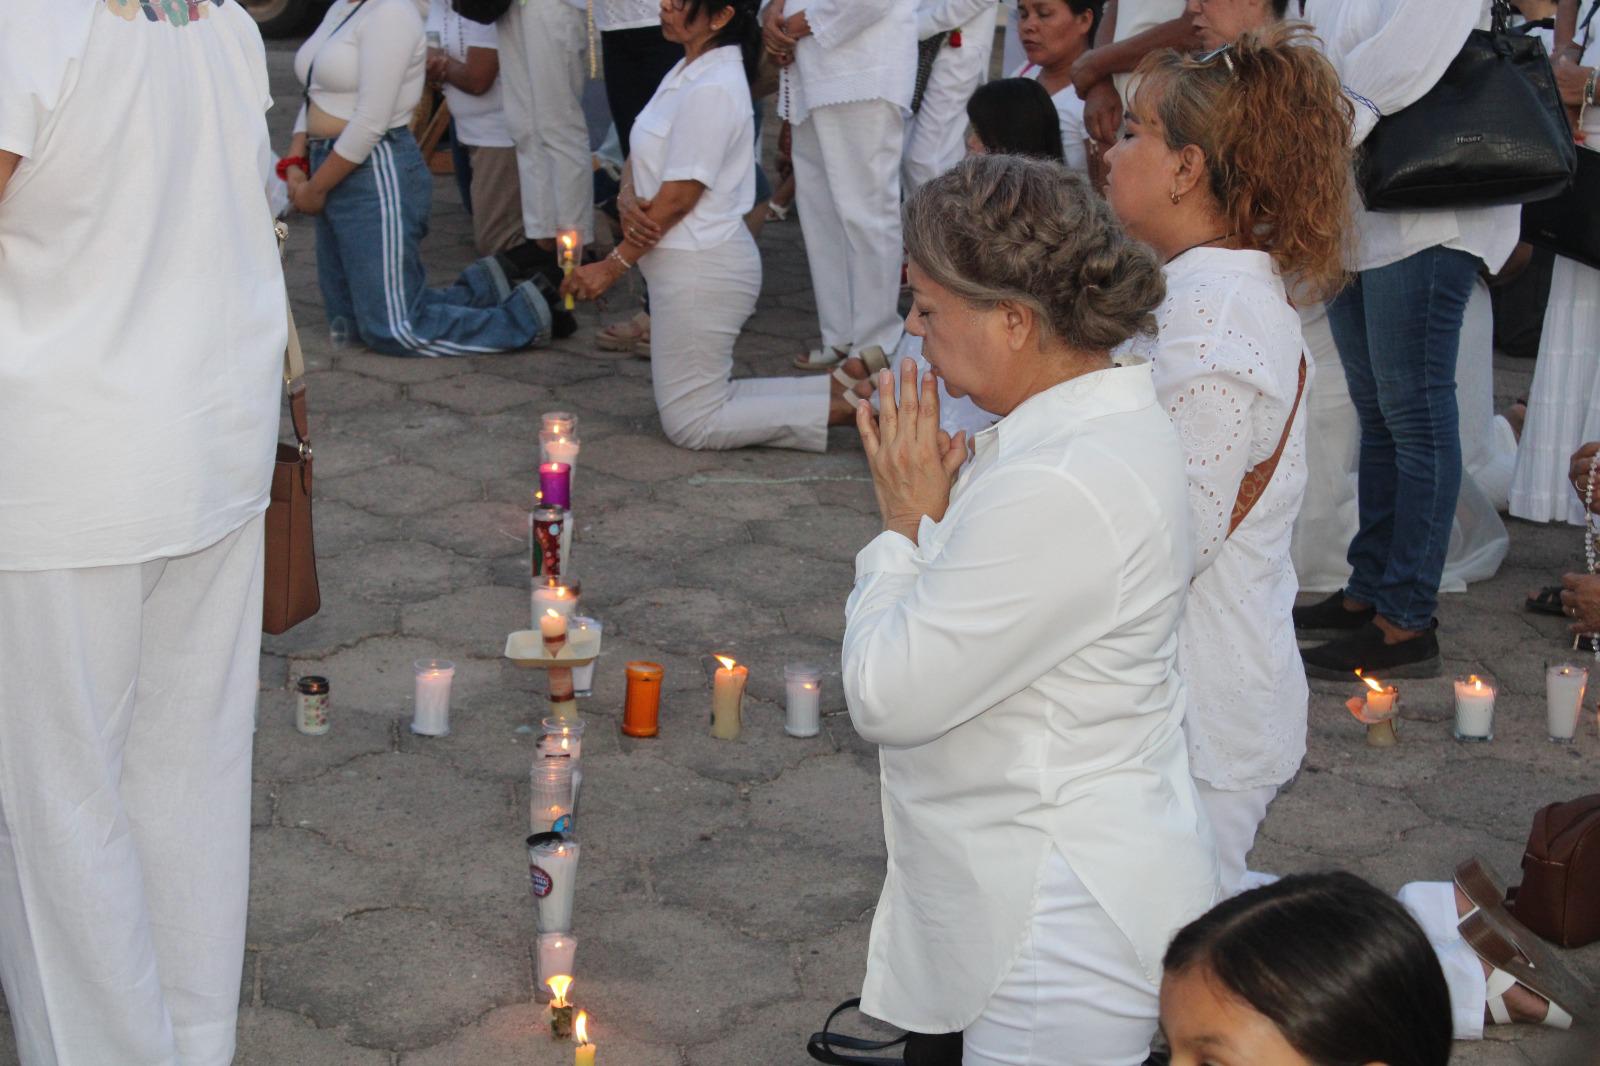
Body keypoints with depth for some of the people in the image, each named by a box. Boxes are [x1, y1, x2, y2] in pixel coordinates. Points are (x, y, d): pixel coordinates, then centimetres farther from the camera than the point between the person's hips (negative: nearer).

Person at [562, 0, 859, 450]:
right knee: (707, 400, 17)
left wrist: (613, 266, -13)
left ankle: (848, 404, -5)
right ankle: (845, 389, 12)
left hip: (700, 266, -10)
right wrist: (629, 201, -12)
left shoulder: (712, 89, -21)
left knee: (691, 423, -2)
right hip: (685, 263, 10)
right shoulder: (687, 72, 9)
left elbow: (679, 198, -20)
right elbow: (640, 160, 10)